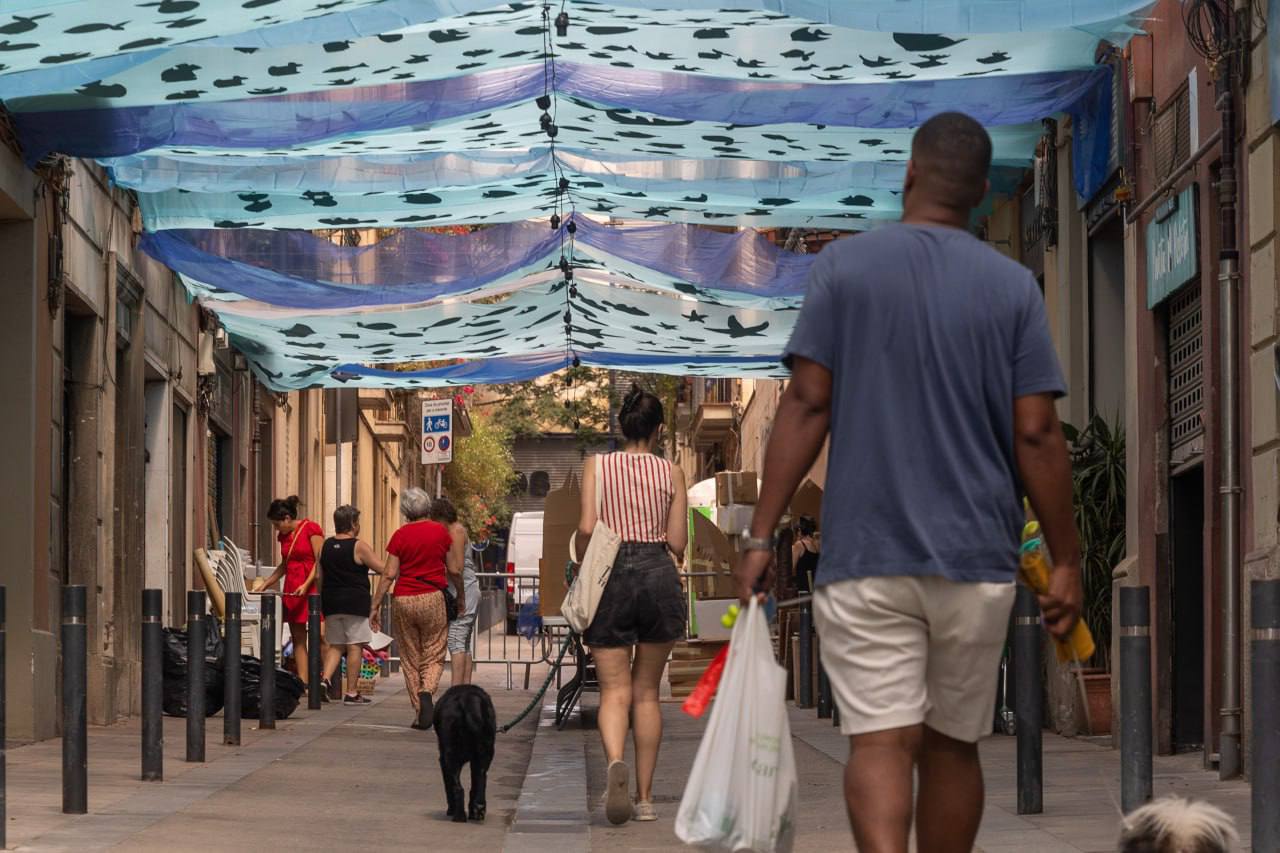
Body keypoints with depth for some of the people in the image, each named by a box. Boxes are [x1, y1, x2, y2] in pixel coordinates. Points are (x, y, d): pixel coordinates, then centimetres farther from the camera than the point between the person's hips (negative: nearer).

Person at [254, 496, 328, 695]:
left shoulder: (311, 529, -7)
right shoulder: (283, 535, 15)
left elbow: (320, 561, -10)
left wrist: (306, 585, -18)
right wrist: (265, 584, 23)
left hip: (311, 587, -7)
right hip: (291, 589, 7)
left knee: (319, 636, -11)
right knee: (298, 638, 2)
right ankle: (302, 683, 1)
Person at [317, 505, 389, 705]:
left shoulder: (325, 546, 7)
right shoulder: (359, 546, -9)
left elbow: (319, 577, 11)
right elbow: (383, 569, -7)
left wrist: (323, 601, 21)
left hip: (331, 603, 5)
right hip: (355, 602, -5)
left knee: (335, 645, 15)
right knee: (355, 646, 0)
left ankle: (325, 678, -5)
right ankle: (351, 692, 1)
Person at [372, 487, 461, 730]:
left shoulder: (400, 536, -1)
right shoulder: (440, 531, 0)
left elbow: (389, 574, -4)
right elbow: (454, 570, 5)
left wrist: (375, 607, 1)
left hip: (403, 600, 0)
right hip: (433, 600, 0)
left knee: (410, 660, 10)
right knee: (434, 656, 6)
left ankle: (419, 714, 10)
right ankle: (427, 691, -23)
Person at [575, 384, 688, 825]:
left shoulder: (596, 466, 2)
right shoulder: (671, 473, 4)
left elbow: (587, 528, -8)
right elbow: (677, 543, 2)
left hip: (612, 574, -1)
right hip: (659, 574, 1)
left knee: (614, 691, 0)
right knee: (646, 692, 12)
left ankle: (615, 762, -31)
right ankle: (645, 797, 14)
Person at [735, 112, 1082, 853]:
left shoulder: (846, 265, 1)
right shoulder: (1014, 286, 4)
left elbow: (808, 404, -5)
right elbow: (1037, 433, -1)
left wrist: (762, 534, -2)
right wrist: (1067, 561, 5)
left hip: (866, 555, -2)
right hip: (976, 558, 2)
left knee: (880, 742, -7)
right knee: (952, 746, 14)